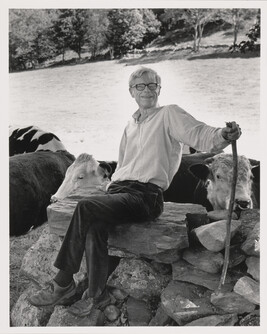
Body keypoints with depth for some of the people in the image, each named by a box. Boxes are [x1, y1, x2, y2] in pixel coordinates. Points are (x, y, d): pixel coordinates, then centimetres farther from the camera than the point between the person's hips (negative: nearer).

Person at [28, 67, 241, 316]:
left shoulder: (169, 114, 4)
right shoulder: (131, 125, 25)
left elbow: (199, 135, -13)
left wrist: (222, 136, -35)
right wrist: (107, 193, 14)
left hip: (145, 195, -6)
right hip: (118, 190, 6)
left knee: (85, 208, -26)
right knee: (95, 226, -26)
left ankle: (63, 284, -14)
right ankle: (96, 294, -14)